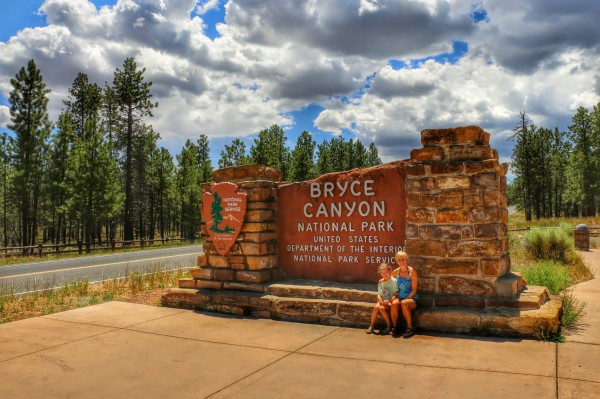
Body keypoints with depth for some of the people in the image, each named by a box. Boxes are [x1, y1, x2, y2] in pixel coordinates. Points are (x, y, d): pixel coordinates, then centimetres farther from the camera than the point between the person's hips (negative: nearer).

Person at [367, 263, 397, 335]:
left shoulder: (394, 281, -6)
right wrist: (380, 300, -12)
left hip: (390, 302, -4)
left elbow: (395, 295, -11)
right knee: (376, 307, -26)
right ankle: (372, 326, -15)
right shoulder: (381, 282, 11)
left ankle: (389, 326, -12)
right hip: (382, 301, 4)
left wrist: (389, 301, -24)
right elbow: (378, 294, 8)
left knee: (381, 308, -30)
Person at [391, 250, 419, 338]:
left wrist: (406, 299, -17)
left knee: (404, 303, -36)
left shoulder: (412, 271, -7)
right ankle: (394, 327, -14)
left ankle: (410, 328, -23)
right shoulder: (396, 272, 5)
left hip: (412, 298, -3)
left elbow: (414, 290, -8)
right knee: (394, 303, -31)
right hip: (400, 297, 3)